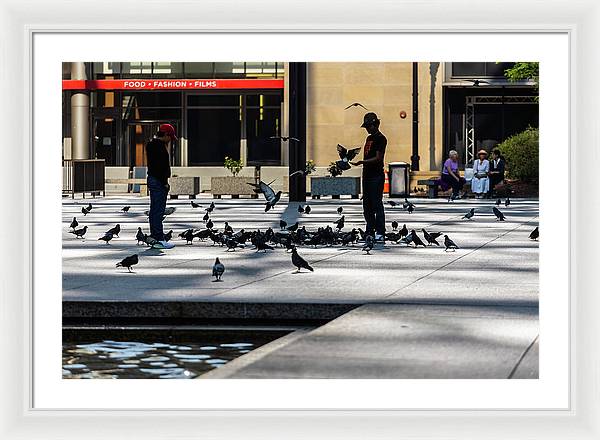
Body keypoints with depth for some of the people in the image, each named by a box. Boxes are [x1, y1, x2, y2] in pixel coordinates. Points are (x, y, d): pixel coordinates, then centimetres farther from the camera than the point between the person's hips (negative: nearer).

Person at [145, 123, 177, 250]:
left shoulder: (150, 144, 16)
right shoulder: (160, 146, -16)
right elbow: (162, 166, -21)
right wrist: (165, 182, -19)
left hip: (151, 179, 11)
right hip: (159, 181, -11)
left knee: (154, 210, 13)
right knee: (159, 211, -10)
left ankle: (154, 237, 17)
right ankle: (159, 240, -11)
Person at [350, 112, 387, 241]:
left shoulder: (380, 139, -9)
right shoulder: (369, 138, 19)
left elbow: (378, 158, -16)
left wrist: (362, 162, -25)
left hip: (377, 176, -9)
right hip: (367, 175, 9)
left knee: (377, 204, -9)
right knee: (367, 205, 9)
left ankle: (380, 233, -7)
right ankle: (370, 232, 14)